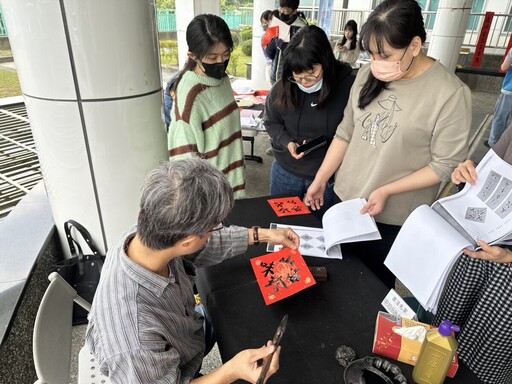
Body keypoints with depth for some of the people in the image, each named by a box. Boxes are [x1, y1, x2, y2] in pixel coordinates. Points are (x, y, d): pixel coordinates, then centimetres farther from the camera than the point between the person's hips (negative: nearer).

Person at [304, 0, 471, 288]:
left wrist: (387, 191, -21)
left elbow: (446, 165, -14)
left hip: (392, 219, -4)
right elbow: (346, 133, 4)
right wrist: (320, 180, 2)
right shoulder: (368, 75, -2)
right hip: (343, 200, 5)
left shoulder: (450, 94, -17)